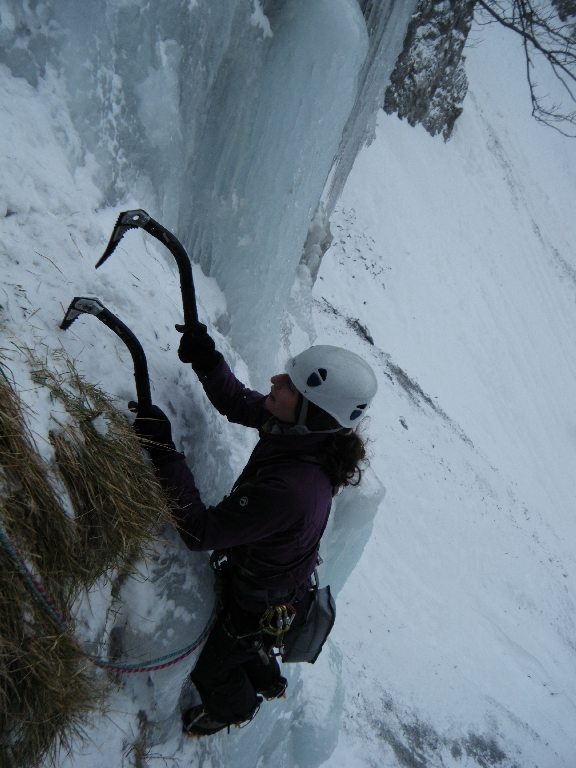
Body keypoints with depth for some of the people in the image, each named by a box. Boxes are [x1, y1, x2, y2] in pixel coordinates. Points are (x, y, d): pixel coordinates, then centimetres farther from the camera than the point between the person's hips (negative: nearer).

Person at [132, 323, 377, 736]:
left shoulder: (289, 489, -46)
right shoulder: (301, 431, -22)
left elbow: (200, 532, -38)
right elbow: (238, 402, -5)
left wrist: (164, 451, -39)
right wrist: (206, 360, -24)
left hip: (262, 608, -6)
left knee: (209, 665, 26)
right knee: (241, 641, 37)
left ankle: (234, 709, 61)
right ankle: (267, 682, 68)